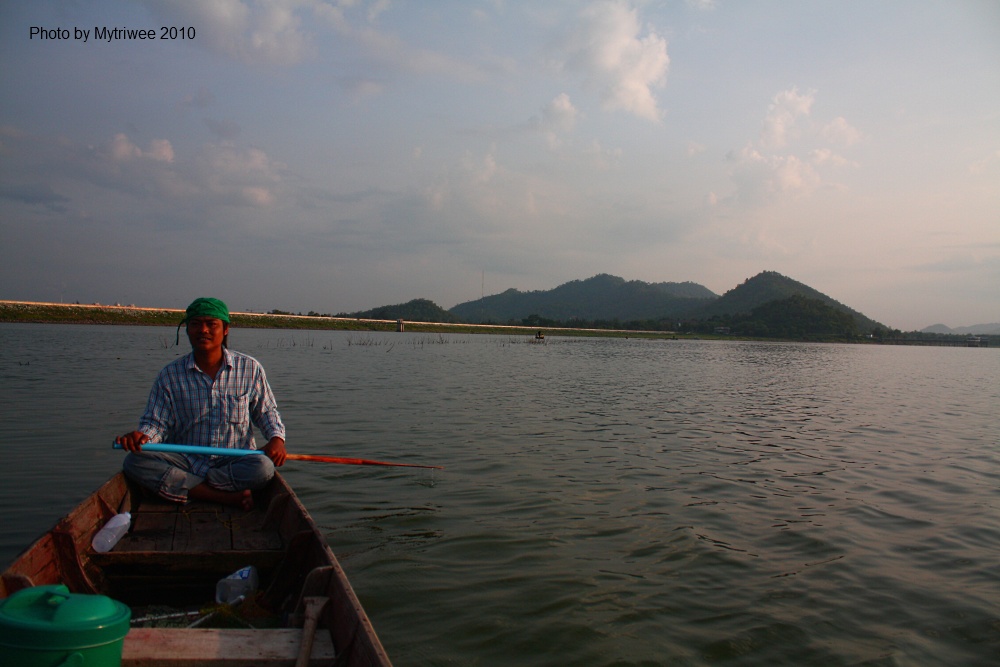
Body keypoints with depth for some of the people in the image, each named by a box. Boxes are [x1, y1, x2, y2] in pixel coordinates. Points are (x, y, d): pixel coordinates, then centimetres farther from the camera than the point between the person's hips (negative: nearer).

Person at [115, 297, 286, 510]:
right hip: (186, 462, 2)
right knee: (134, 462, -25)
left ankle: (187, 486, -14)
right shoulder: (170, 375, 1)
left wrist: (276, 438, -7)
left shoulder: (250, 369, 0)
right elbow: (156, 422, 2)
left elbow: (266, 411, 12)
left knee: (263, 468, -33)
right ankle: (229, 498, -26)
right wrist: (141, 436, -21)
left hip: (235, 464, -2)